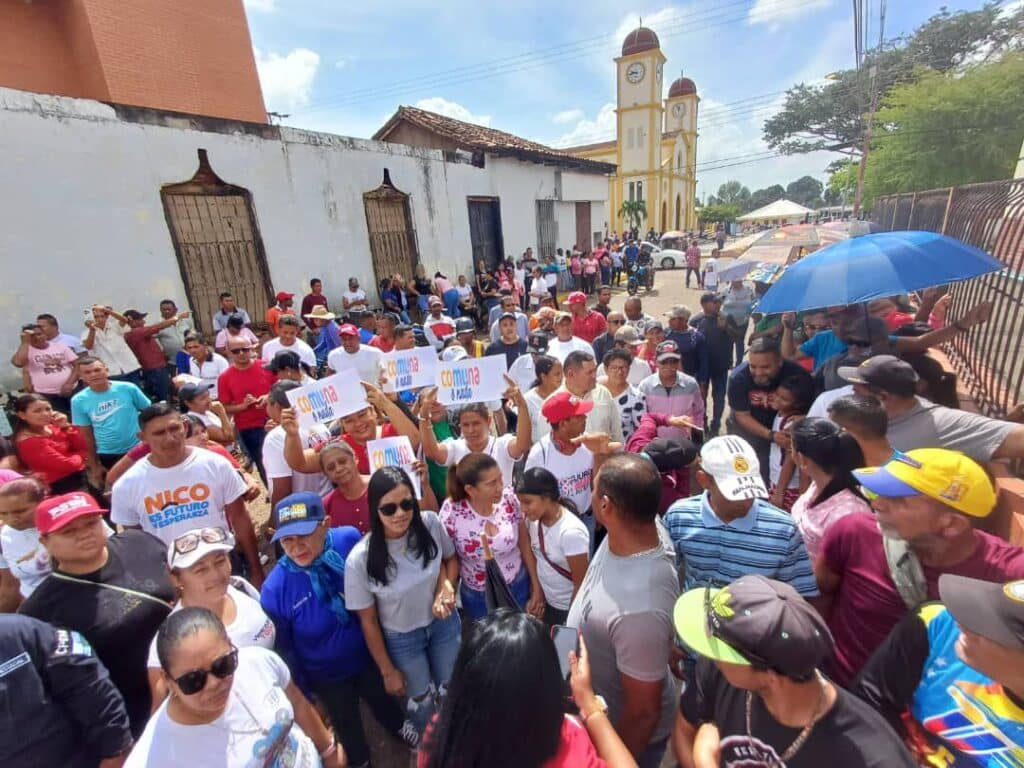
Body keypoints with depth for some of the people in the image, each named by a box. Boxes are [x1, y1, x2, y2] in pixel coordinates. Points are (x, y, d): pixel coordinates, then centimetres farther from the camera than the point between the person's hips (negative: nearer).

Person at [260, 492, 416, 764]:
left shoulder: (349, 539, -30)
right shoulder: (275, 590, -33)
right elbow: (283, 650, -14)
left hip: (368, 653, 2)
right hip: (327, 675, -2)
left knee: (382, 699, 33)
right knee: (347, 725, 29)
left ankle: (399, 726, 67)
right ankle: (359, 760, 63)